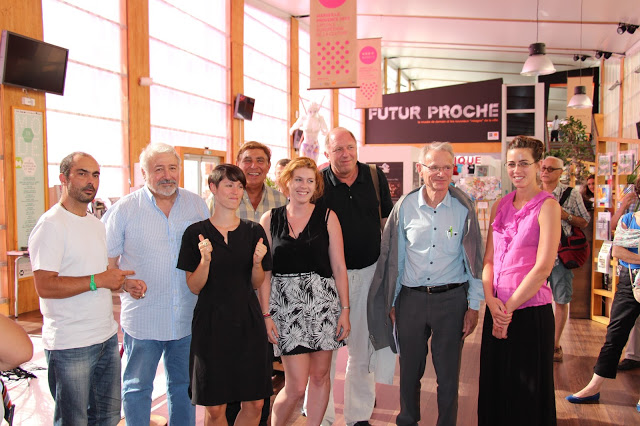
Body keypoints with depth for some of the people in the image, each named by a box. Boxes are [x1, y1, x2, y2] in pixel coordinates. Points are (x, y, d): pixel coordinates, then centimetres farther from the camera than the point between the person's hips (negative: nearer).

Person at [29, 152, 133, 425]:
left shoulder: (96, 224, 14)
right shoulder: (51, 224, -13)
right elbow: (45, 286, -21)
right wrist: (97, 280, -21)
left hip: (107, 337, 8)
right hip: (70, 345, -8)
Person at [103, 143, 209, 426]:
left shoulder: (197, 205, 4)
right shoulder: (124, 210, -4)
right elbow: (106, 261, -2)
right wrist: (125, 283, -20)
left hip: (188, 317, 3)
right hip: (142, 317, -2)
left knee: (184, 385, 17)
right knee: (137, 388, 11)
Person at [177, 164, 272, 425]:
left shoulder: (254, 231, 4)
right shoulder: (196, 233, -2)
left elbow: (256, 283, 9)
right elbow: (194, 287, -2)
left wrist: (257, 262, -11)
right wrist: (205, 260, -20)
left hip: (247, 321, 2)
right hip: (211, 323, -2)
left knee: (254, 404, 4)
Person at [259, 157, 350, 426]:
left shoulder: (327, 217, 3)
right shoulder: (270, 219, 3)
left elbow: (339, 266, 3)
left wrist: (345, 309, -1)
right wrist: (266, 313, -3)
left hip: (323, 302, 1)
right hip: (286, 305, -1)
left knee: (320, 376, 9)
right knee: (296, 386, -1)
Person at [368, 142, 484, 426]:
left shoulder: (463, 207, -2)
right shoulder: (405, 207, 0)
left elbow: (474, 258, 1)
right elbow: (394, 258, 7)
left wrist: (474, 306, 0)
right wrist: (391, 302, 8)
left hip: (451, 299, -1)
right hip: (411, 298, 1)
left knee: (448, 375, 9)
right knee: (409, 371, 14)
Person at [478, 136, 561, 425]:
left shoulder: (547, 206, -8)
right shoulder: (500, 206, 9)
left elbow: (543, 268, -14)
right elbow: (489, 259, 7)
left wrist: (509, 306, -12)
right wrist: (491, 299, -8)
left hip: (529, 308, -5)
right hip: (497, 310, 5)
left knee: (526, 391, 9)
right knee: (494, 385, 16)